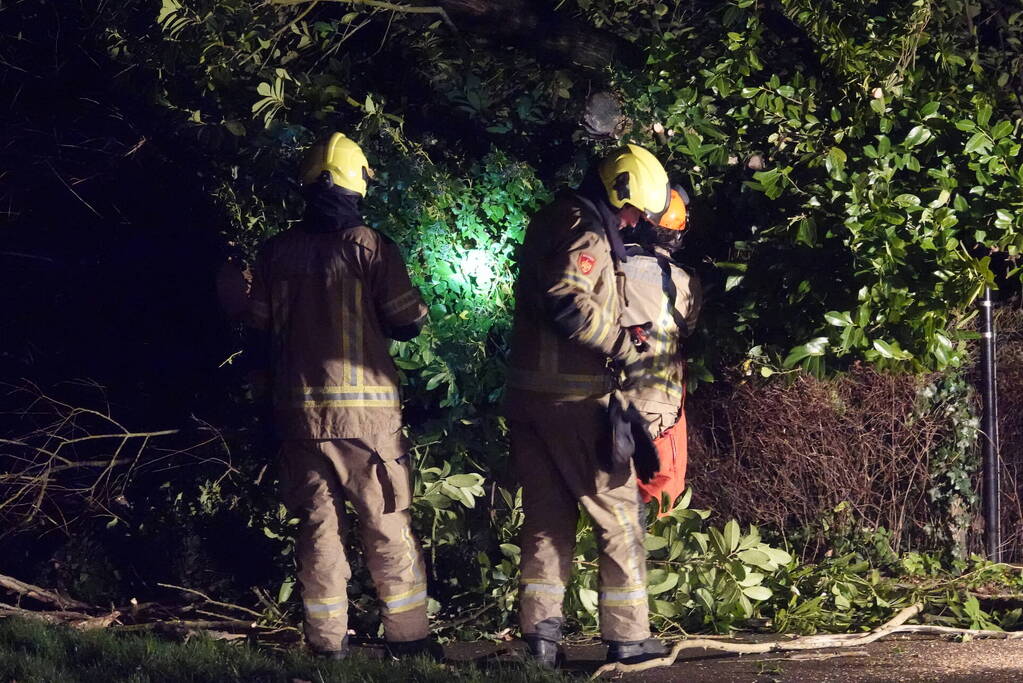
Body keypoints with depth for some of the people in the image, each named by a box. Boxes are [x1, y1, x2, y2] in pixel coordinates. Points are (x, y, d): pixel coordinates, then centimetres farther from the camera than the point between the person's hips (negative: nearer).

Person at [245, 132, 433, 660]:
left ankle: (326, 641, 10)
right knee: (388, 526, 5)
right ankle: (407, 637, 7)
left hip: (298, 412, 3)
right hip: (365, 408, -3)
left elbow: (260, 332, 8)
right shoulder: (368, 246, -9)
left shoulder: (275, 253, 2)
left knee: (317, 524, 9)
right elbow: (409, 321, -8)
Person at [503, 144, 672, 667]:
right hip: (575, 400, -9)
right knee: (617, 512, 1)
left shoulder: (551, 222, 15)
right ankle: (627, 635, 3)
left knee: (546, 516, 12)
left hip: (528, 395, 9)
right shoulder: (585, 234, -14)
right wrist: (623, 347, -17)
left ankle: (540, 629, 8)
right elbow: (569, 304, -27)